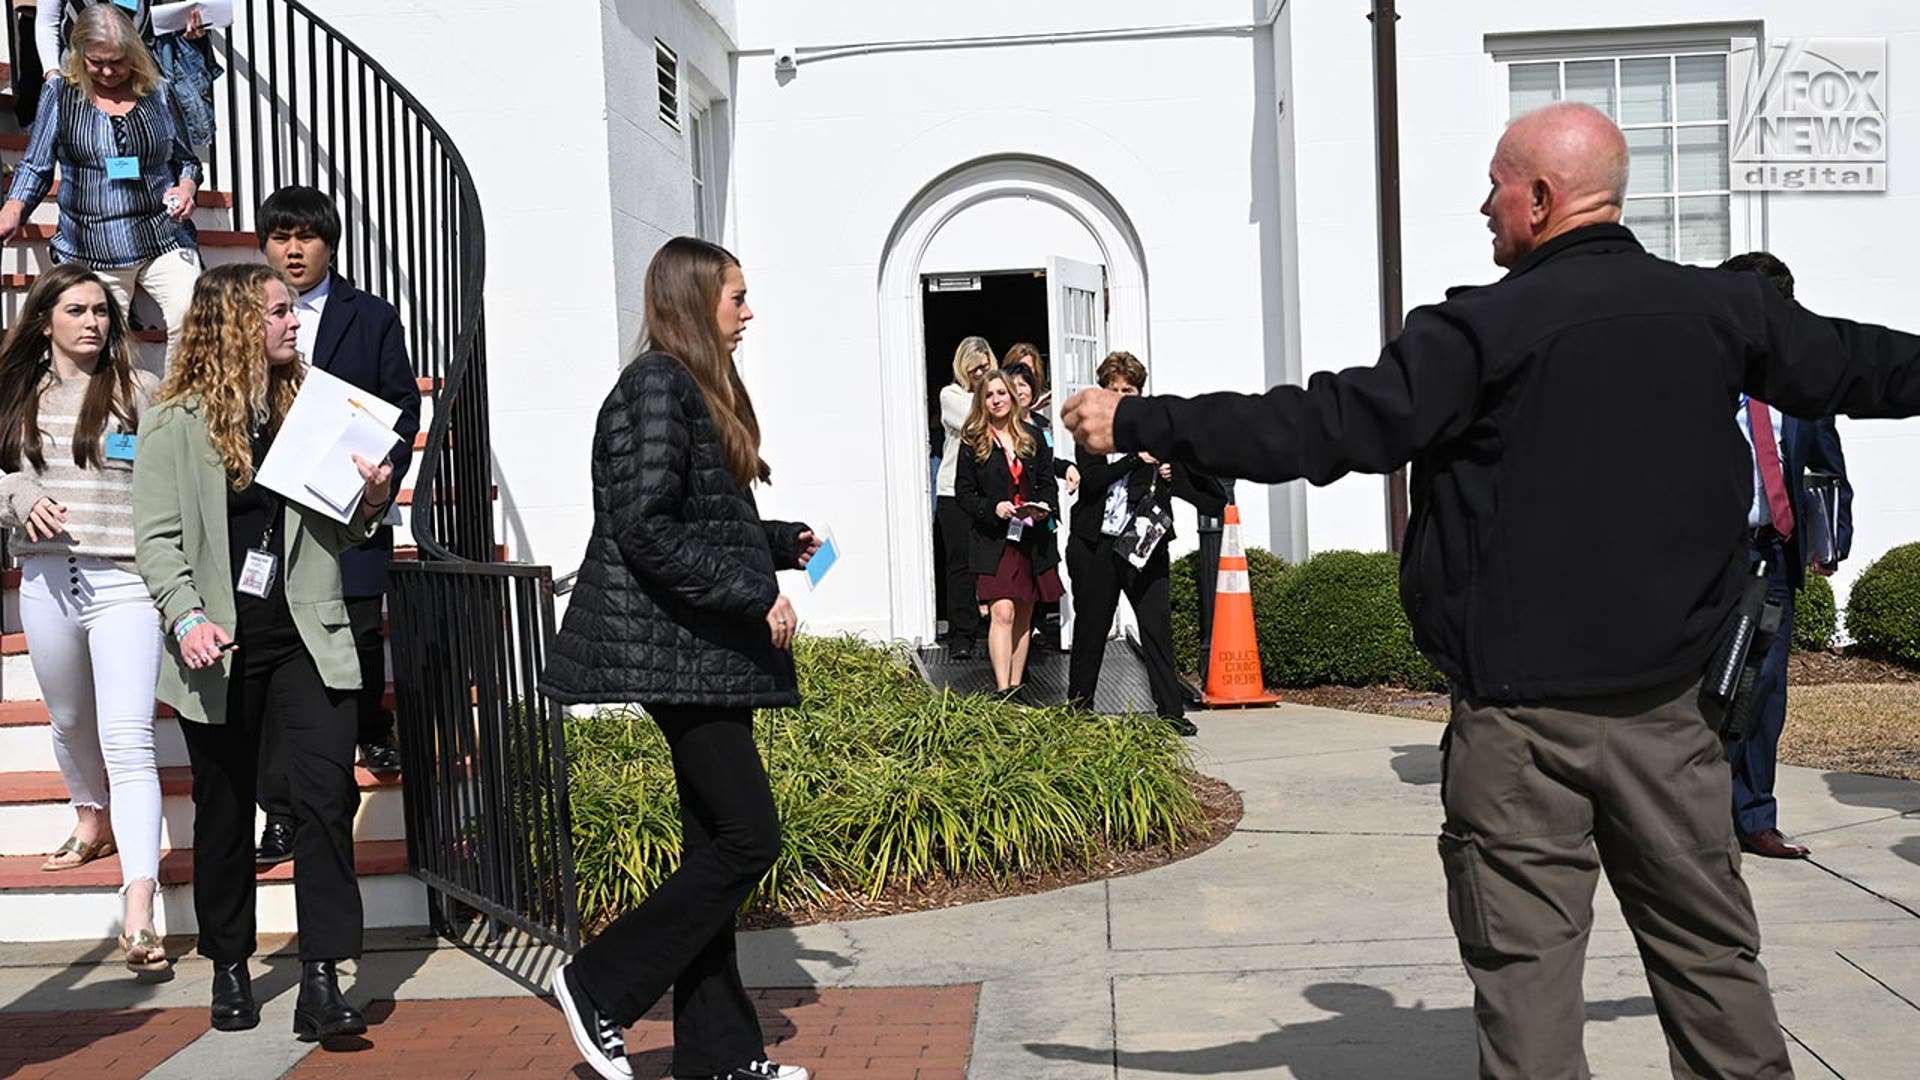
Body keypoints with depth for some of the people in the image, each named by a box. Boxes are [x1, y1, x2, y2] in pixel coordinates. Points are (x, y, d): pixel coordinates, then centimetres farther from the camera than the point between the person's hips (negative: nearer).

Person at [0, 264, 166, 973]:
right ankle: (94, 823, 51)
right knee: (70, 723, 23)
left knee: (127, 740, -13)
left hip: (123, 580, -5)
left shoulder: (140, 392, 1)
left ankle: (139, 916, -18)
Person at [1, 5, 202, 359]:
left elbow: (184, 159, 19)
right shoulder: (60, 94, 6)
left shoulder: (156, 92, 8)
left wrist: (187, 187, -3)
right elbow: (35, 167, 10)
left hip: (164, 239, 0)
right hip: (91, 248, 0)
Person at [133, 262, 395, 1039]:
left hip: (305, 637, 2)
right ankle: (229, 968, 29)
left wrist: (371, 503, -7)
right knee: (224, 810, 12)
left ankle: (321, 983, -7)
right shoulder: (175, 422, -1)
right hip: (221, 648, -1)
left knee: (327, 794, -10)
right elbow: (158, 536, -5)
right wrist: (188, 618, -19)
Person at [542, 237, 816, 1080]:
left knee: (714, 844, 11)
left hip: (703, 652, 10)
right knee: (747, 838, -7)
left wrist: (784, 543, 12)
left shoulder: (693, 387, 17)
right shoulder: (658, 385, -13)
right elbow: (646, 530, -21)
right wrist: (753, 596, -19)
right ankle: (599, 986, 6)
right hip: (677, 651, -10)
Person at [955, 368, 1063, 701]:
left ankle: (1017, 684, 19)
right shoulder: (973, 442, 0)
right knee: (1002, 612, -14)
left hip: (1032, 540, 4)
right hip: (993, 540, -4)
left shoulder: (1032, 438, 10)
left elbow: (1048, 483, 14)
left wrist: (1045, 506, -7)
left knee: (1024, 616, 9)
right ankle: (1003, 690, -15)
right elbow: (963, 492, -1)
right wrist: (992, 508, -17)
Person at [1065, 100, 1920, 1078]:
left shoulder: (1488, 328, -13)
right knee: (1708, 946, 16)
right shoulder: (1719, 309, 3)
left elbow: (1323, 427, -16)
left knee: (1526, 960, 5)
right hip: (1664, 701, 5)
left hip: (1521, 710, -5)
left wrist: (1140, 423, -10)